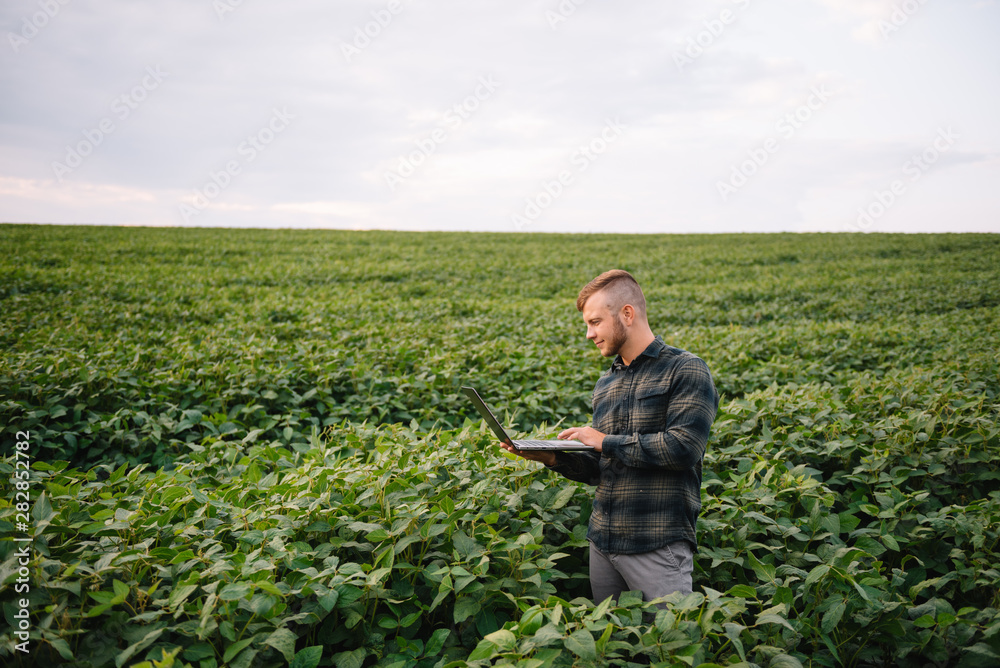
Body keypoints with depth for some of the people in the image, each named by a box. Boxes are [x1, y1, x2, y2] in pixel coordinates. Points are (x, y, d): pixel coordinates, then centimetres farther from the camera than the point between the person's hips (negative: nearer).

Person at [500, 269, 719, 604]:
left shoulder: (686, 371, -7)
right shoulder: (605, 385, 14)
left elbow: (684, 447, -20)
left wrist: (607, 441, -13)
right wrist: (553, 458, 0)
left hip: (658, 546, -6)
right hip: (602, 541, 7)